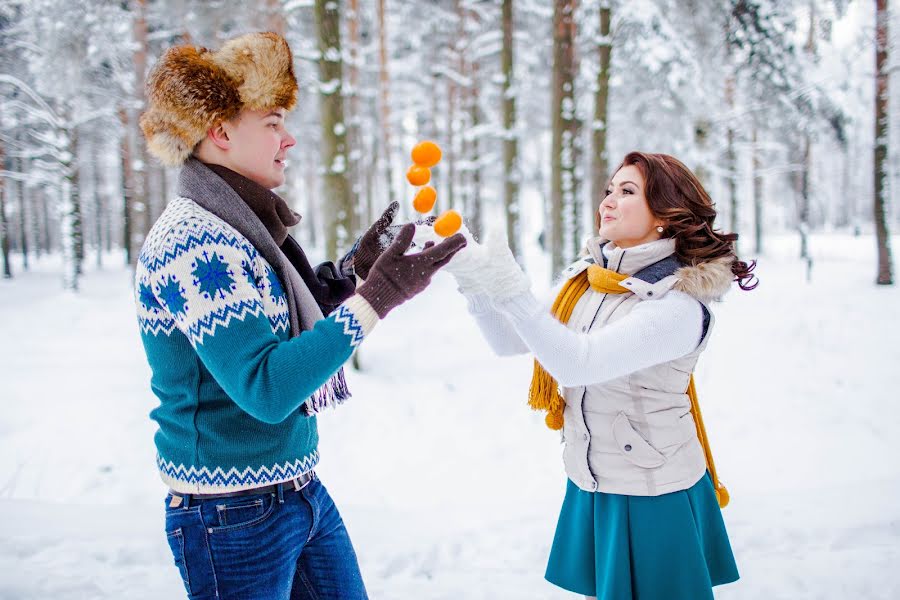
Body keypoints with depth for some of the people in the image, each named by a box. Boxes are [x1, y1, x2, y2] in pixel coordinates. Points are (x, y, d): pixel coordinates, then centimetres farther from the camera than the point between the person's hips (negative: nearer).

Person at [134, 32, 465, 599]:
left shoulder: (244, 228, 7)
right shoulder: (192, 244, -22)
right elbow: (265, 387, -29)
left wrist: (355, 269, 5)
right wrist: (377, 297, -28)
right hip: (234, 518, -8)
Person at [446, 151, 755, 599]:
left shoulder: (679, 305, -20)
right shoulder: (586, 280, 1)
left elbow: (577, 363, -31)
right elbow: (509, 341, 1)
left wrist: (510, 290, -38)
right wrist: (473, 275, -12)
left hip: (653, 500, -6)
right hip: (588, 489, 6)